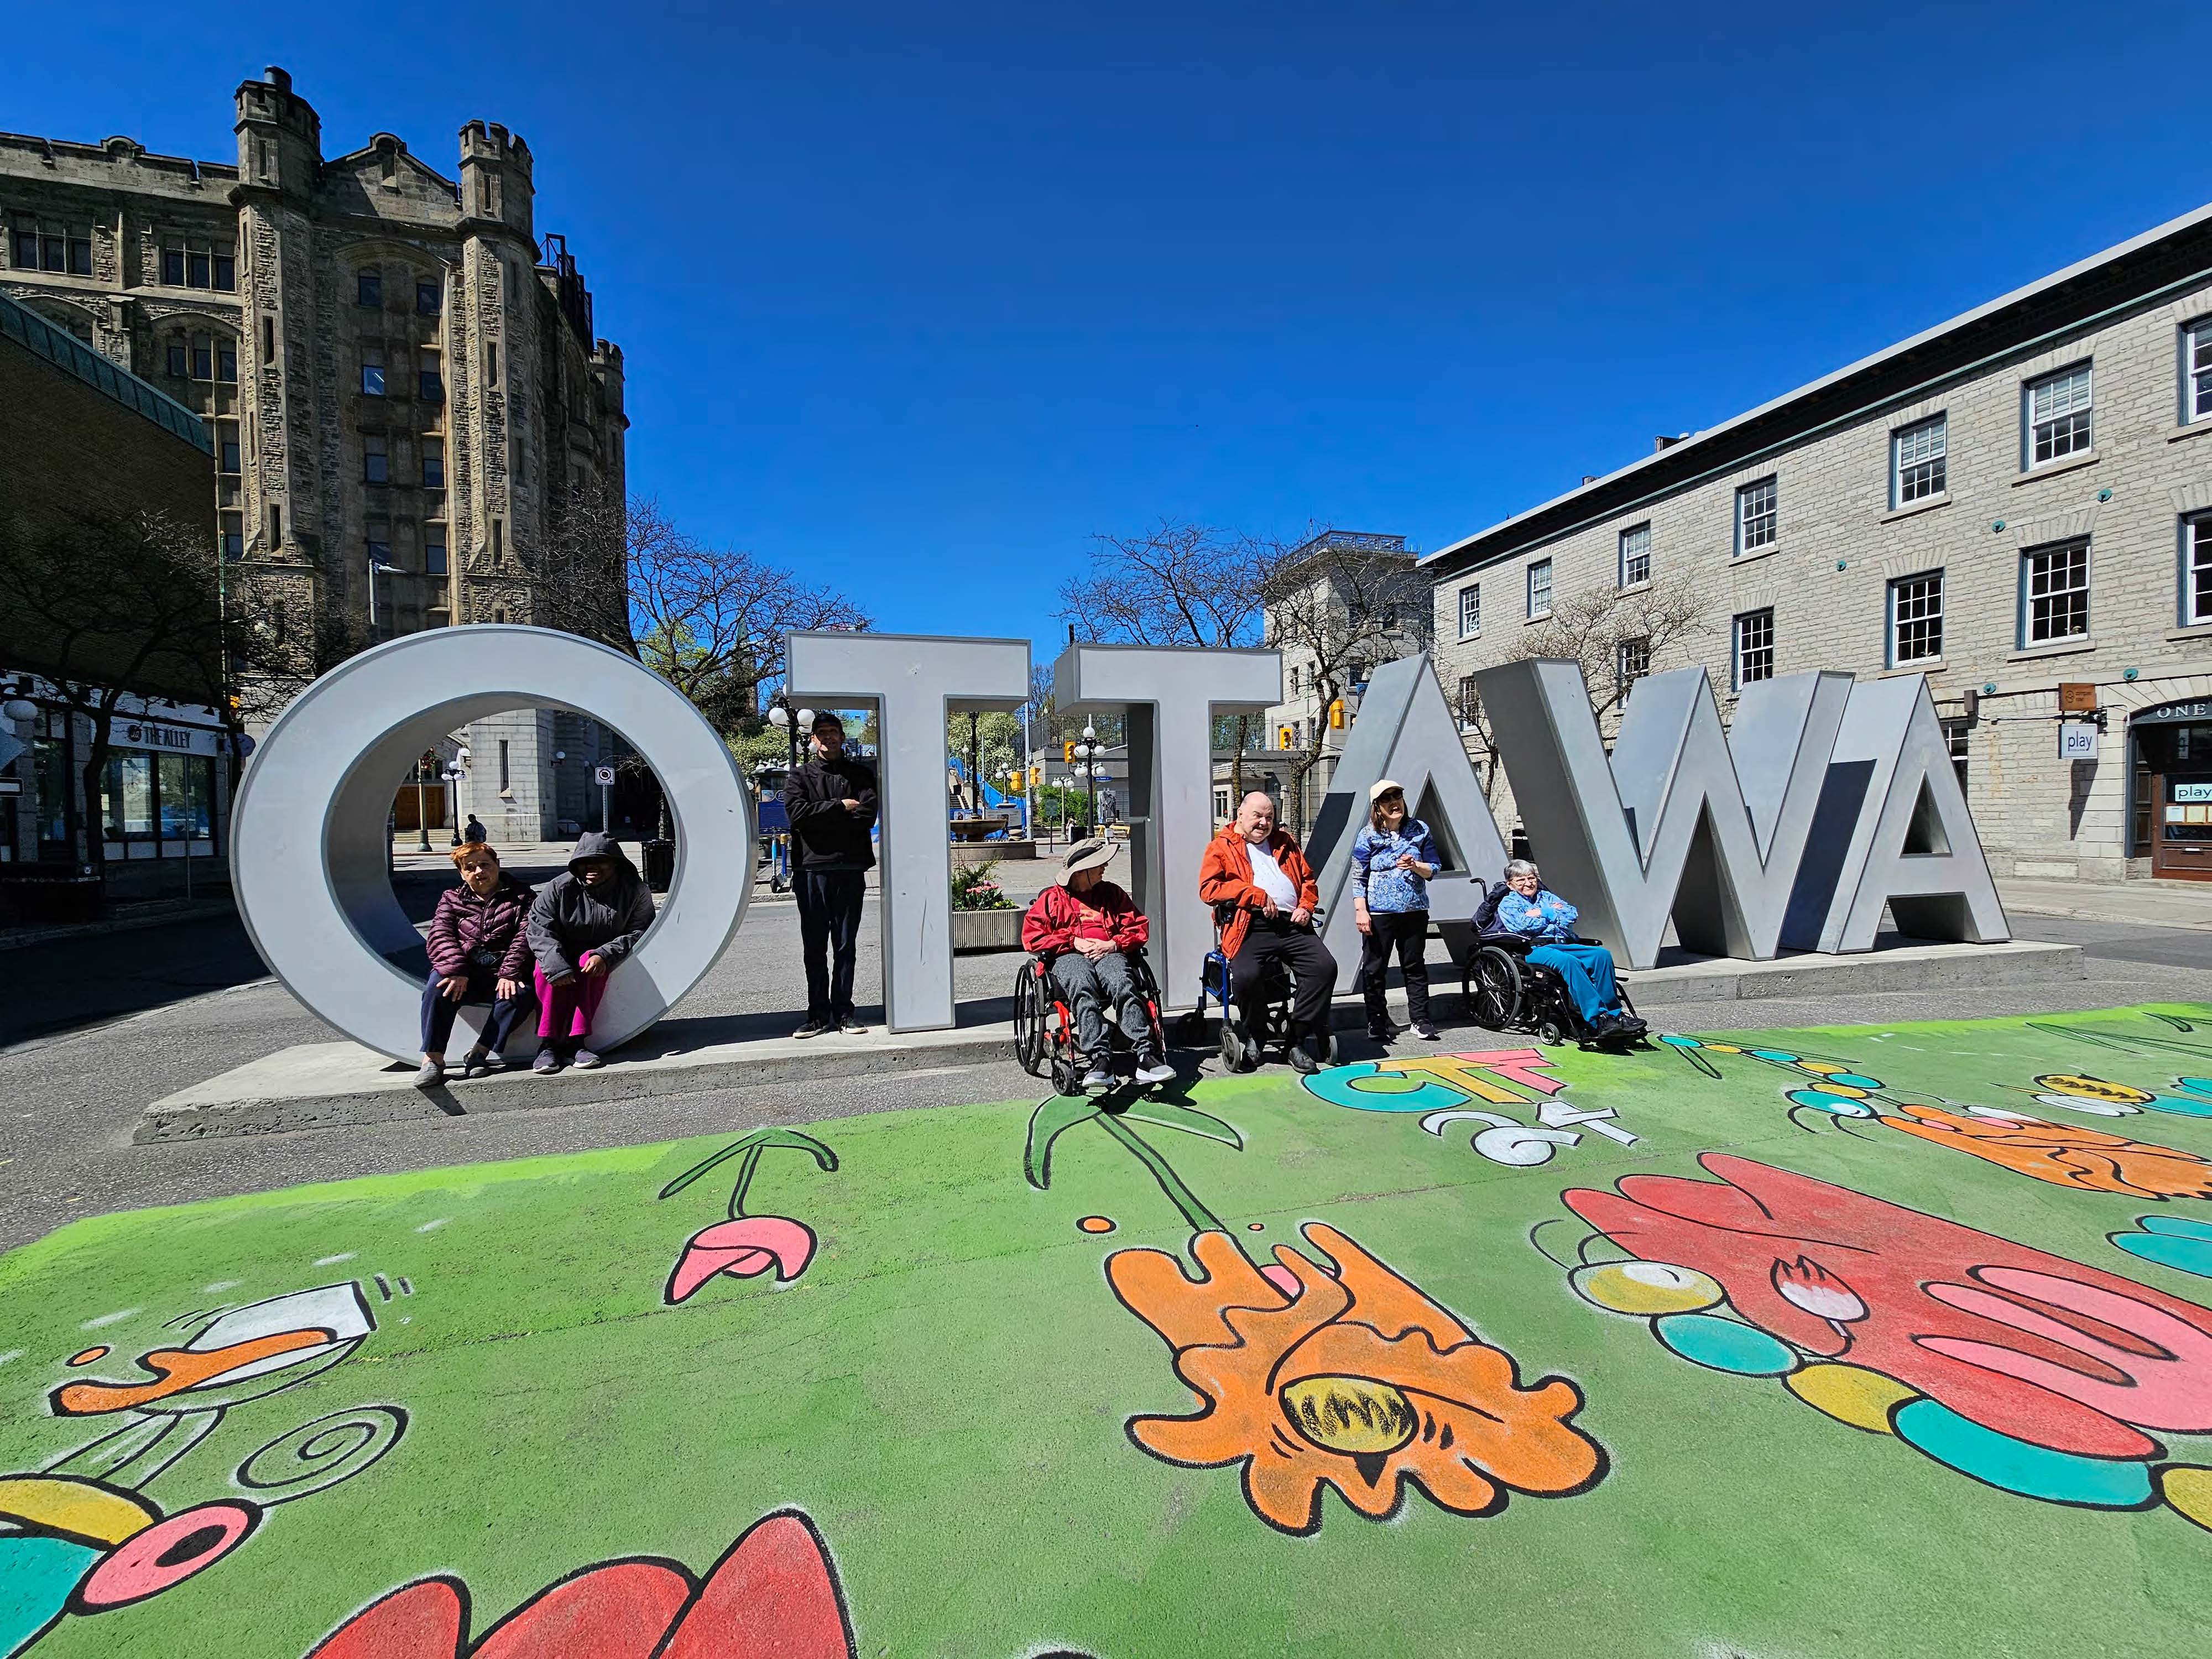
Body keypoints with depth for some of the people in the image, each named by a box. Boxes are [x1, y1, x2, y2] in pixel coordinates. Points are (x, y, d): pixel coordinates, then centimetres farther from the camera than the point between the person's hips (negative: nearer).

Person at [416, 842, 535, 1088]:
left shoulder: (521, 897, 11)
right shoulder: (451, 899, 18)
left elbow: (525, 937, -3)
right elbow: (440, 936, 1)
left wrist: (510, 973, -19)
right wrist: (455, 970, -19)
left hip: (502, 973, -1)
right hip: (462, 973, 2)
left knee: (520, 993, -33)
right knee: (439, 987, -31)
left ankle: (481, 1052, -29)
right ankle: (433, 1058, -27)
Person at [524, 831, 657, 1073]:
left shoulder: (635, 891, -7)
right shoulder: (559, 889, -7)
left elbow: (639, 933, -13)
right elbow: (539, 931, -15)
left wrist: (605, 955, -30)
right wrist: (557, 966, -32)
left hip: (611, 964, -1)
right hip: (565, 955, 2)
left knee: (592, 961, -33)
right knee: (548, 966, -30)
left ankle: (575, 1043, -35)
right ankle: (549, 1043, -28)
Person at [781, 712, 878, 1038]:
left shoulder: (861, 774, 10)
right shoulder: (799, 777, 11)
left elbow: (867, 816, -6)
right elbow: (797, 813, -7)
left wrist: (819, 819, -8)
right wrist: (840, 807, -9)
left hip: (850, 869, 0)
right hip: (811, 869, 0)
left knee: (846, 946, 5)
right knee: (815, 947, 3)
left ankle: (843, 1011, 13)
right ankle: (818, 1014, 11)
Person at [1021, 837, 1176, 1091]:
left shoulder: (1111, 892, 26)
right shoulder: (1052, 898, 19)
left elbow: (1139, 927, 19)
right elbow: (1031, 936, 7)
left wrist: (1113, 945, -1)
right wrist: (1073, 942, -3)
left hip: (1109, 954, 1)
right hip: (1069, 957, -1)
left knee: (1123, 983, -35)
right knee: (1083, 988, -37)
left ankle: (1147, 1055, -46)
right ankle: (1099, 1059, -50)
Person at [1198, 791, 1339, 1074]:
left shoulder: (1285, 843, 26)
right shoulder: (1221, 847, 11)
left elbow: (1308, 878, 29)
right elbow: (1209, 888, -3)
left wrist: (1306, 906, 7)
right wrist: (1257, 895, -8)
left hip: (1294, 925, 4)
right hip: (1252, 927, -4)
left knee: (1325, 966, -20)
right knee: (1245, 976, -31)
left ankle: (1300, 1040, -9)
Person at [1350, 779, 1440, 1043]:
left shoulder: (1420, 830, 5)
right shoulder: (1367, 836, -3)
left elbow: (1434, 868, 8)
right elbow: (1359, 877, -4)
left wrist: (1416, 866, -13)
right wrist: (1361, 910, -11)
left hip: (1414, 911, 3)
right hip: (1379, 913, -2)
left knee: (1415, 967, 10)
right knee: (1374, 969, 3)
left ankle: (1420, 1021, 20)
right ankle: (1377, 1022, 15)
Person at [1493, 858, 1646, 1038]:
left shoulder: (1547, 896, 28)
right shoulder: (1507, 903, 13)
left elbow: (1573, 913, 12)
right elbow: (1523, 926, -7)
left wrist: (1544, 913, 0)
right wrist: (1553, 913, 7)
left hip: (1563, 944, 6)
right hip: (1535, 949, -6)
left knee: (1602, 954, -20)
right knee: (1567, 961, -36)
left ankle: (1613, 1013, -19)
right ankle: (1599, 1020, -41)